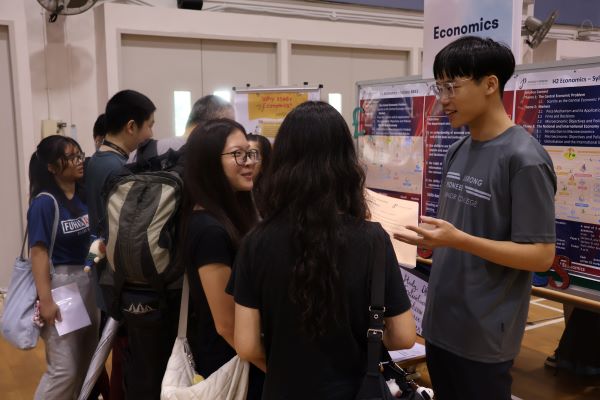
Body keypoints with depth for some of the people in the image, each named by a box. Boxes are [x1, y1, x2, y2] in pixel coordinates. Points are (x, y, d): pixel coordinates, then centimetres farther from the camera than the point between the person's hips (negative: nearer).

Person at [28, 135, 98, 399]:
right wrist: (45, 300, -20)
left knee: (87, 358, 17)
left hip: (88, 281, 7)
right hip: (60, 283, -7)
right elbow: (39, 252, -18)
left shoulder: (84, 196, 2)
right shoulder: (44, 203, -15)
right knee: (64, 368, -3)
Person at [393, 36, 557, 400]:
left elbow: (541, 255, -18)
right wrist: (419, 234, -1)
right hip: (441, 325, 7)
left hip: (484, 336, -7)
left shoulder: (524, 159, -17)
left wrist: (459, 240, -27)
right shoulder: (458, 152, 6)